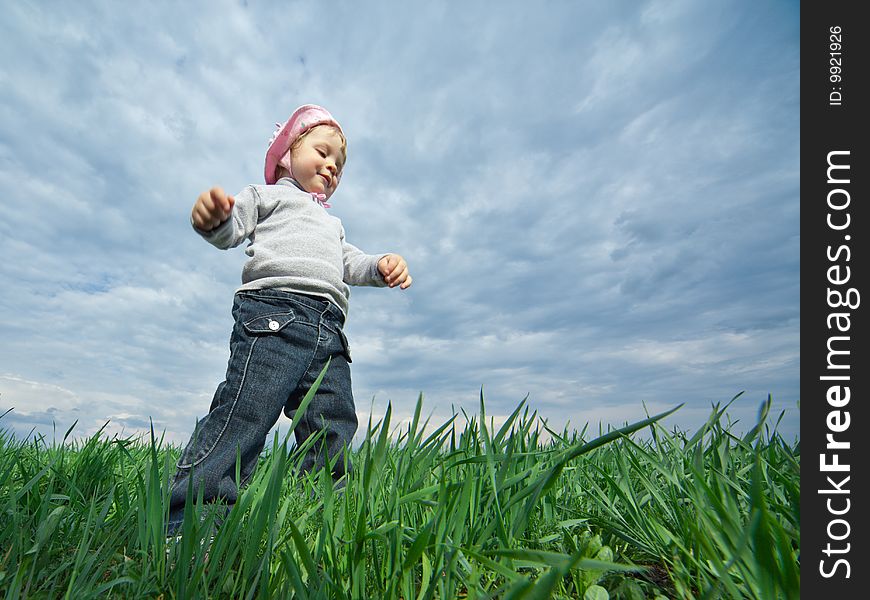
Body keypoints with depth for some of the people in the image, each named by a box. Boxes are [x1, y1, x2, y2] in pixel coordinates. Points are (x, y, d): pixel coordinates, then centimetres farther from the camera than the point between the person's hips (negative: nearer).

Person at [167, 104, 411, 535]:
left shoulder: (333, 223, 40)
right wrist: (213, 218, -19)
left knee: (334, 428, 0)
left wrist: (381, 265, 4)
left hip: (328, 332, 6)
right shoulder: (267, 195, 22)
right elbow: (231, 230, 6)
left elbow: (351, 264, 26)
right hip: (274, 309, -6)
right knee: (246, 412, -18)